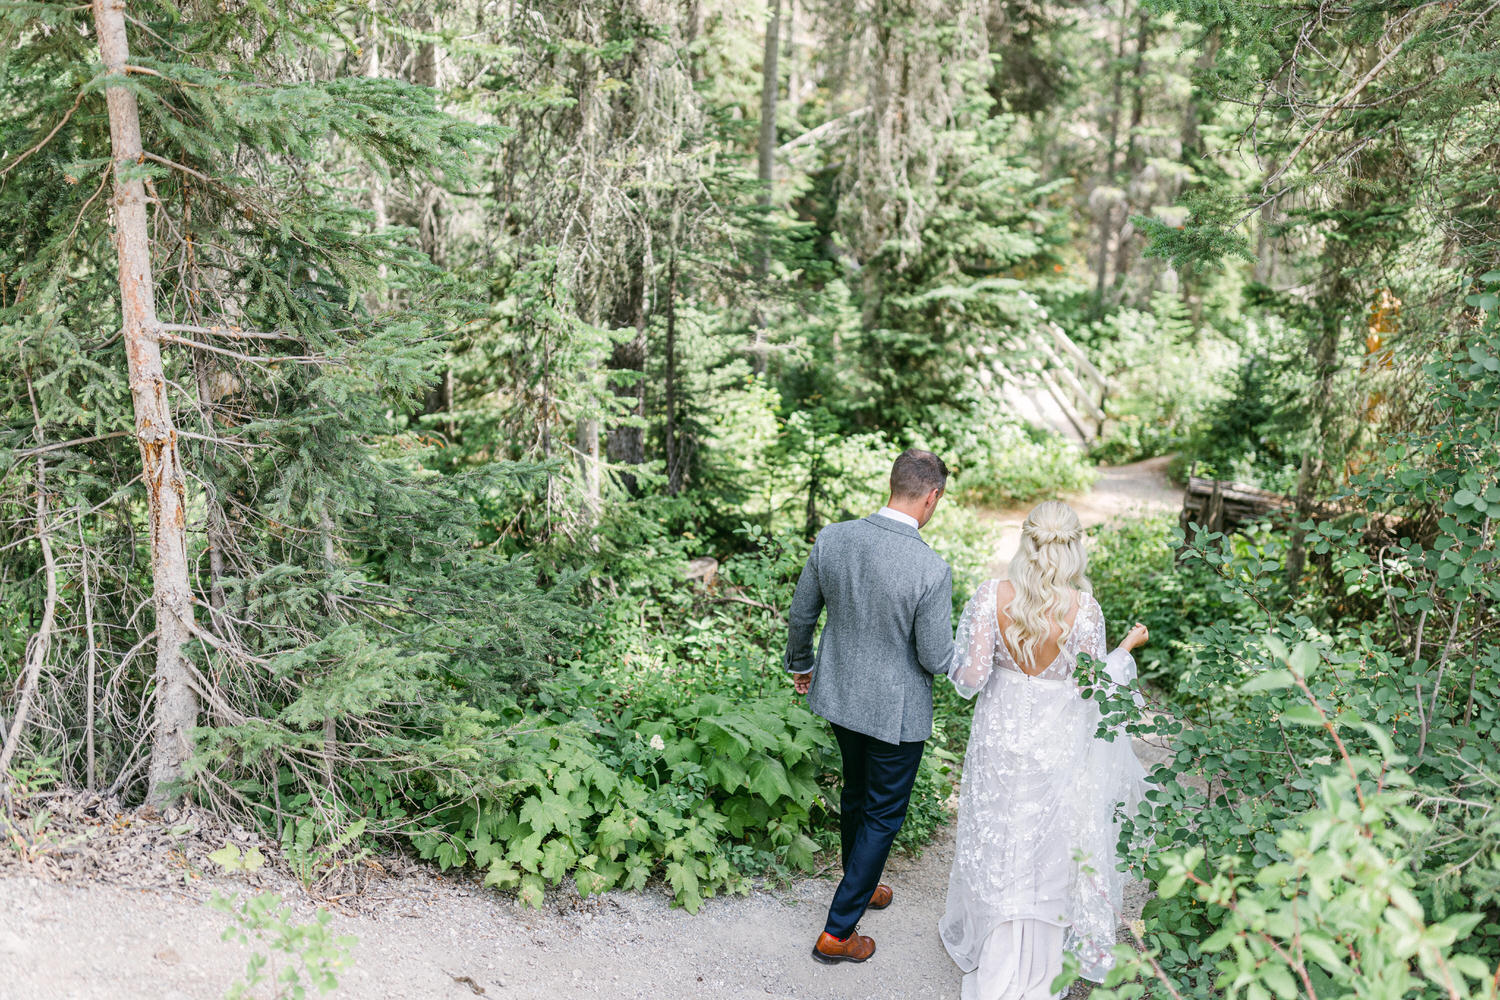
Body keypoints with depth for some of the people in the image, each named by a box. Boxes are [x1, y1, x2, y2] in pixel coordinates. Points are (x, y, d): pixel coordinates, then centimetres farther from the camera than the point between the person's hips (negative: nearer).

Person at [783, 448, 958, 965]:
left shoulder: (831, 538, -12)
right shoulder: (931, 569, -27)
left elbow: (801, 614, 1)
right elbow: (936, 660, -19)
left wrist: (800, 663, 19)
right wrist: (955, 649, 4)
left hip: (839, 693, 6)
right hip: (896, 709, -5)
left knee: (856, 794, 28)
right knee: (882, 816, 14)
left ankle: (861, 886, 50)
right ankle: (837, 931, 22)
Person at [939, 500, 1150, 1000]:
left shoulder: (992, 596, -18)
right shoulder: (1083, 610, -20)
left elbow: (971, 678, -17)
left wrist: (965, 648, 3)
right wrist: (1128, 648, 5)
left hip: (1000, 738, 1)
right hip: (1056, 747, -1)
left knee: (997, 848, 20)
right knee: (1047, 853, 17)